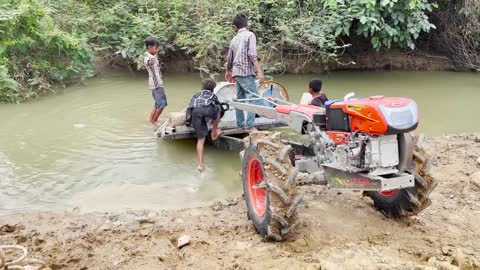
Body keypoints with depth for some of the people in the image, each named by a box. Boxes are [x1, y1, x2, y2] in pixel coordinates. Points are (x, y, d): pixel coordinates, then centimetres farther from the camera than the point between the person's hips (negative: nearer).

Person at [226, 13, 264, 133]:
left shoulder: (234, 39, 15)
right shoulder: (250, 35, -4)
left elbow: (229, 58, 24)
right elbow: (252, 55, -16)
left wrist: (228, 71, 40)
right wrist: (259, 71, -19)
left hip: (237, 72, 7)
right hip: (246, 72, -7)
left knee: (240, 98, 12)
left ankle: (240, 124, 15)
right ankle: (250, 126, -16)